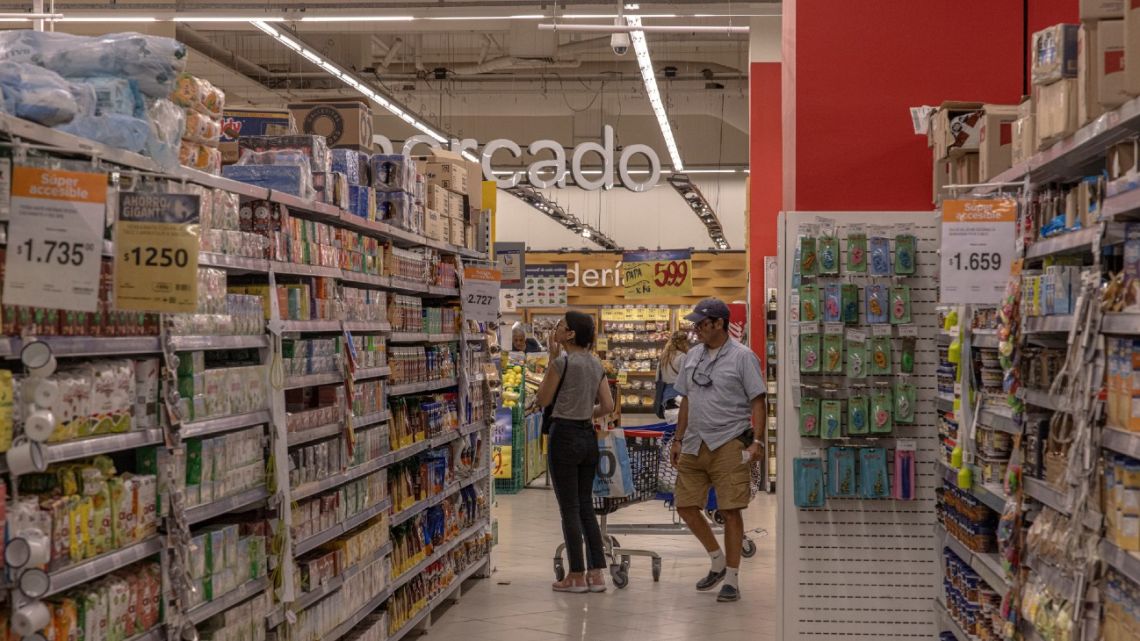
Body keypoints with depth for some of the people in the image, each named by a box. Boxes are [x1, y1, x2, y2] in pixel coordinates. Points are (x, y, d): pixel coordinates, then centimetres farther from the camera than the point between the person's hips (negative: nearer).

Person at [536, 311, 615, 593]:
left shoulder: (562, 361, -13)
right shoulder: (596, 363, 8)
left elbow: (544, 399, -3)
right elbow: (608, 405, 8)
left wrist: (552, 359, -2)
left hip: (564, 435, -7)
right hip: (589, 437, 7)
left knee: (569, 509, 1)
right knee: (586, 507, 13)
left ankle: (577, 576, 6)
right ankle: (597, 574, 10)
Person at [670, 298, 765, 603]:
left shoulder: (742, 357, -6)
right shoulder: (693, 356, 13)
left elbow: (757, 402, -7)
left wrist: (757, 440, -16)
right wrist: (678, 440, 17)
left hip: (729, 444, -7)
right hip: (695, 444, 7)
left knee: (731, 510, -4)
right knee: (685, 505, 6)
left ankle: (732, 579, 5)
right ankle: (718, 561, 25)